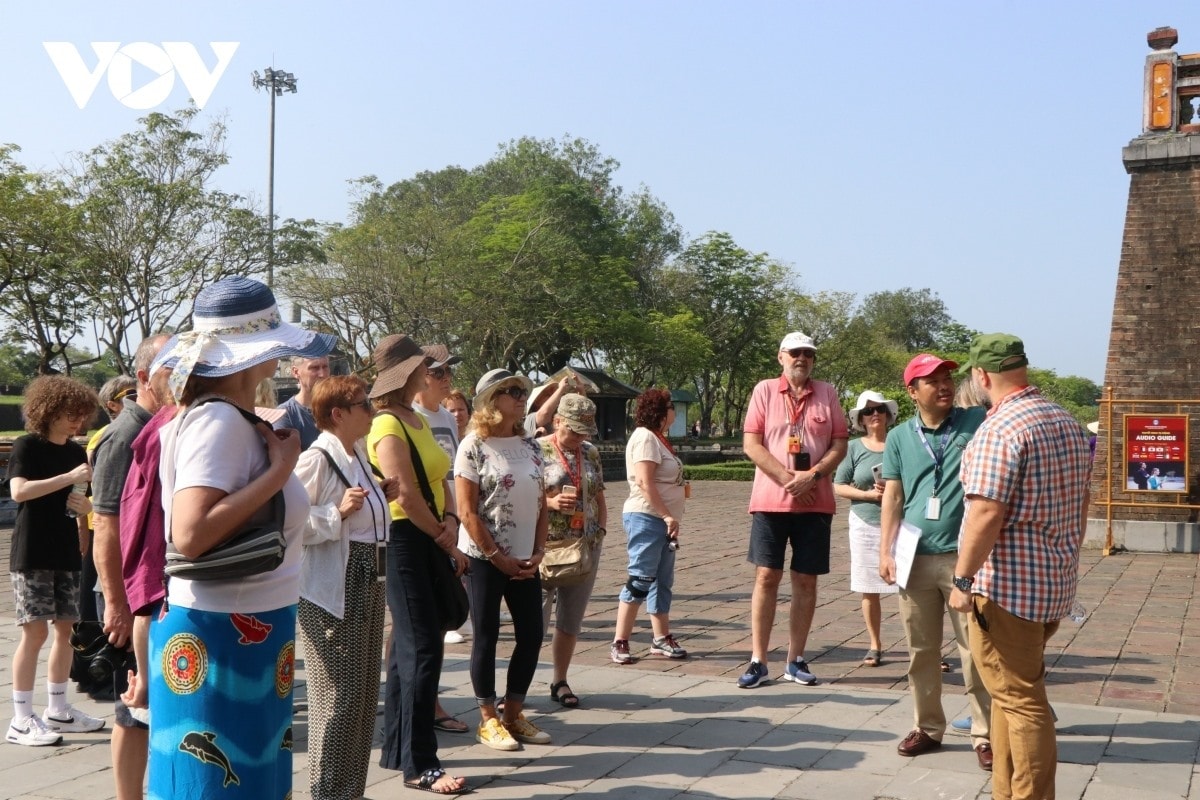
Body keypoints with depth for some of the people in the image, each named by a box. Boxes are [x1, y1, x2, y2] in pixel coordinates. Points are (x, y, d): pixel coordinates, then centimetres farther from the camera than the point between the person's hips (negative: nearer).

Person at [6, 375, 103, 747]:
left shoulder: (76, 451, 13)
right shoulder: (27, 446, -6)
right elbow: (19, 492, -20)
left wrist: (87, 504, -5)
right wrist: (69, 477, -24)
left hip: (67, 553, 7)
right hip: (31, 554, -7)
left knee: (66, 629, 8)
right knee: (35, 632, -8)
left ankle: (58, 711, 19)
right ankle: (21, 721, -2)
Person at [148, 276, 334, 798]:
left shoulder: (233, 418, 9)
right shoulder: (219, 420, -19)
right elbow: (190, 535, -29)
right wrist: (280, 469, -22)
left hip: (247, 632, 10)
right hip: (223, 637, -10)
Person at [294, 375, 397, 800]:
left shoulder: (359, 455, 13)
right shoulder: (316, 459, -15)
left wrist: (382, 497, 9)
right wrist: (338, 512, -27)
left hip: (368, 582, 9)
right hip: (332, 589, -9)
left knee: (365, 693, 14)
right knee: (339, 696, -3)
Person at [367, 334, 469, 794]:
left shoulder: (419, 422, 15)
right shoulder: (389, 427, -14)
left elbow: (439, 481, 12)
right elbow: (407, 496, -21)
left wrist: (451, 521, -6)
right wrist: (447, 544, -11)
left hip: (427, 542, 9)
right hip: (403, 542, -9)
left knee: (408, 645, 14)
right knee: (423, 648, -9)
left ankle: (396, 748, 24)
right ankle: (420, 765, -4)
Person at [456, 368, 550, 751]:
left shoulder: (530, 446, 8)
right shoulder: (474, 446, -10)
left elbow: (541, 504, 10)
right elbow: (466, 512, -13)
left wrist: (538, 553, -1)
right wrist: (499, 558, -12)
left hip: (525, 560, 6)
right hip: (485, 559, -6)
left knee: (531, 635, 7)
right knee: (487, 636, 3)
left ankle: (514, 713, 22)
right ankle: (488, 720, 15)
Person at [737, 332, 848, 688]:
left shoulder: (827, 393, 7)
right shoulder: (765, 390, 3)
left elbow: (840, 444, 4)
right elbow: (751, 444, -4)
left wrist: (812, 476, -13)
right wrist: (788, 478, -12)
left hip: (815, 502, 2)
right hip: (770, 500, -1)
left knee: (806, 580, 5)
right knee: (766, 577, -1)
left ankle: (796, 660, 14)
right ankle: (758, 661, 4)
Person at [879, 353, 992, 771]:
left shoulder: (979, 422, 1)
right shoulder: (899, 437, 7)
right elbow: (893, 497, 8)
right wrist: (885, 551, 2)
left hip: (965, 556, -3)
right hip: (915, 557, 3)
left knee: (976, 650, 1)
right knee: (921, 650, 11)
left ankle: (984, 734, 12)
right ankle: (928, 727, 24)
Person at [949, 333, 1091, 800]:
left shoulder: (999, 429, -17)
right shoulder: (1068, 424, 11)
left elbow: (986, 513, -23)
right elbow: (1082, 503, 19)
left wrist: (962, 579, -17)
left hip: (1008, 586, -9)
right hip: (1056, 585, 9)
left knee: (1020, 699, 0)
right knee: (1015, 691, 17)